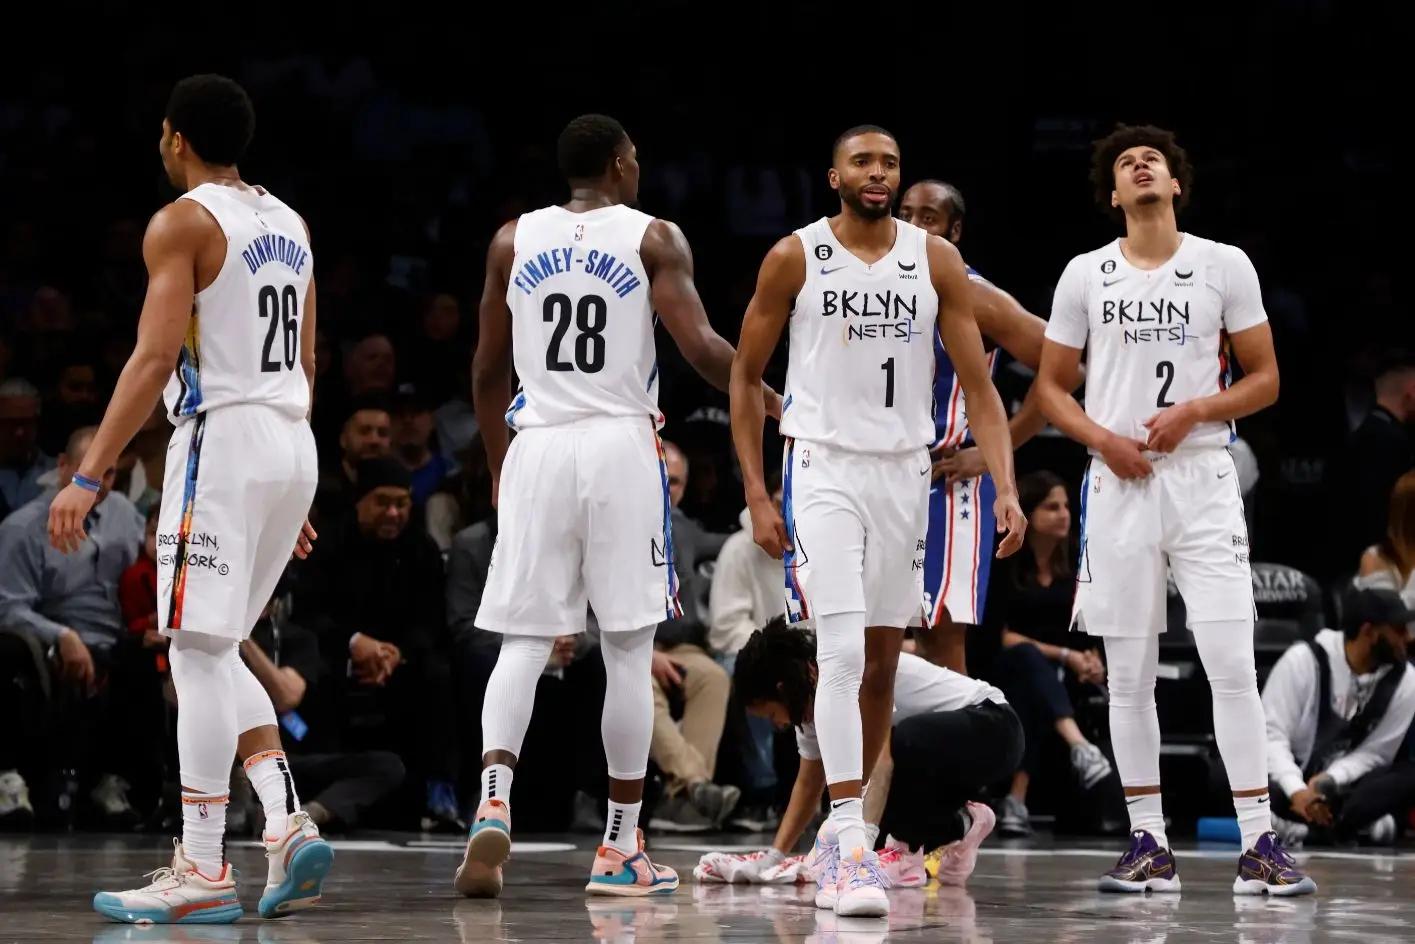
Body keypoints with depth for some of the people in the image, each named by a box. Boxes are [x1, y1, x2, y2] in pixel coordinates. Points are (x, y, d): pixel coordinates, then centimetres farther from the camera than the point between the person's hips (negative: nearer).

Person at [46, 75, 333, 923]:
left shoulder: (182, 222, -8)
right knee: (216, 650, 17)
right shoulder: (289, 224, 16)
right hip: (293, 442, 8)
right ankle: (289, 823, 4)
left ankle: (203, 870, -6)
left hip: (223, 439, -8)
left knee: (200, 650, -5)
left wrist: (90, 475, -18)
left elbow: (155, 357, -17)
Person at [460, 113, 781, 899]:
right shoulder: (653, 239, 0)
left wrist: (497, 467, 24)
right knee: (628, 649, 5)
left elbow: (487, 372, 12)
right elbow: (700, 347, -11)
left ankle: (493, 804, -19)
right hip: (621, 447, -2)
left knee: (523, 642, 5)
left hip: (536, 449, 2)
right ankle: (620, 849, 8)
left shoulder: (513, 240, 9)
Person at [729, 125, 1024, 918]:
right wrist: (757, 496, -3)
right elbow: (746, 377, 4)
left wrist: (1006, 487, -11)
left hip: (905, 473, 4)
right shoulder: (795, 258, -3)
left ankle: (845, 825, 23)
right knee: (842, 654, -16)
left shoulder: (935, 260, 2)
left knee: (883, 662, 10)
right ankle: (851, 849, -20)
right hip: (823, 469, -4)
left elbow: (978, 384, 1)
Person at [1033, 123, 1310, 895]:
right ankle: (1148, 846, 9)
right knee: (1129, 675, 3)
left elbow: (1264, 378, 5)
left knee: (1232, 664, -10)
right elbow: (1050, 386, 11)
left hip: (1202, 477, -2)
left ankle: (1260, 847, -6)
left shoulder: (1225, 266, 3)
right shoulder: (1086, 275, 7)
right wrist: (1100, 438, -7)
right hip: (1118, 484, 2)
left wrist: (1194, 412, -11)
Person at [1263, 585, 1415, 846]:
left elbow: (1374, 753, -4)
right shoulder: (1304, 661, -14)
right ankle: (1360, 821, -25)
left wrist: (1328, 781, -23)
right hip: (1293, 780, -3)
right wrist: (1297, 791, -33)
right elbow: (1272, 735, -16)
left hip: (1347, 783, 3)